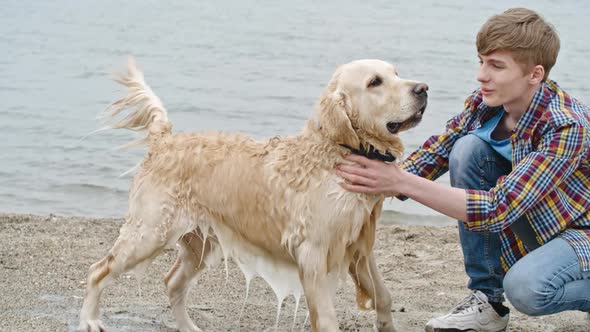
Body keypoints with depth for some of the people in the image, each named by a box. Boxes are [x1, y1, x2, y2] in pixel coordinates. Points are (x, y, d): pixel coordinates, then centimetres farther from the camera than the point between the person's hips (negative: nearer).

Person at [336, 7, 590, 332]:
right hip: (532, 224, 7)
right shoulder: (484, 102, -11)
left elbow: (497, 209, -36)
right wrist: (379, 183, -24)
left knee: (526, 287, -38)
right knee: (467, 149, -17)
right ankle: (486, 299, -7)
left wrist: (402, 182, -42)